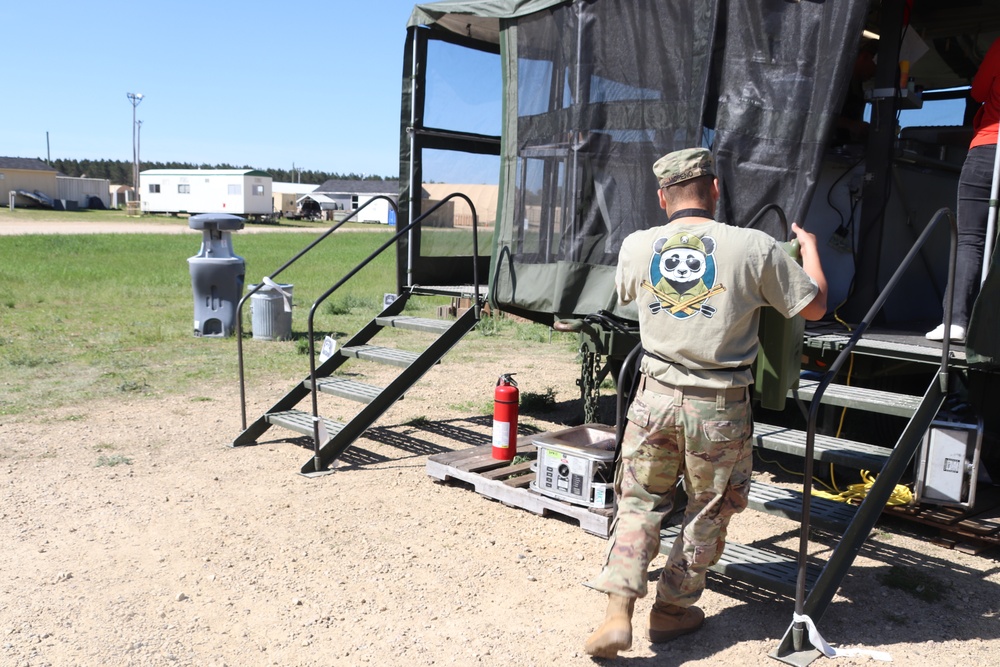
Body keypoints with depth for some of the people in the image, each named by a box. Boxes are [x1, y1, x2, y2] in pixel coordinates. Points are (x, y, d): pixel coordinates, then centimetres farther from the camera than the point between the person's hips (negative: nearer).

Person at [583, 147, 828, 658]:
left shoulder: (635, 247, -1)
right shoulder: (755, 247, -9)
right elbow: (814, 307, 2)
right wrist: (809, 247, 20)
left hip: (655, 396, 2)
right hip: (720, 406, -2)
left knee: (639, 502, 15)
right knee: (708, 512, 17)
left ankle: (617, 612, 7)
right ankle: (672, 610, 29)